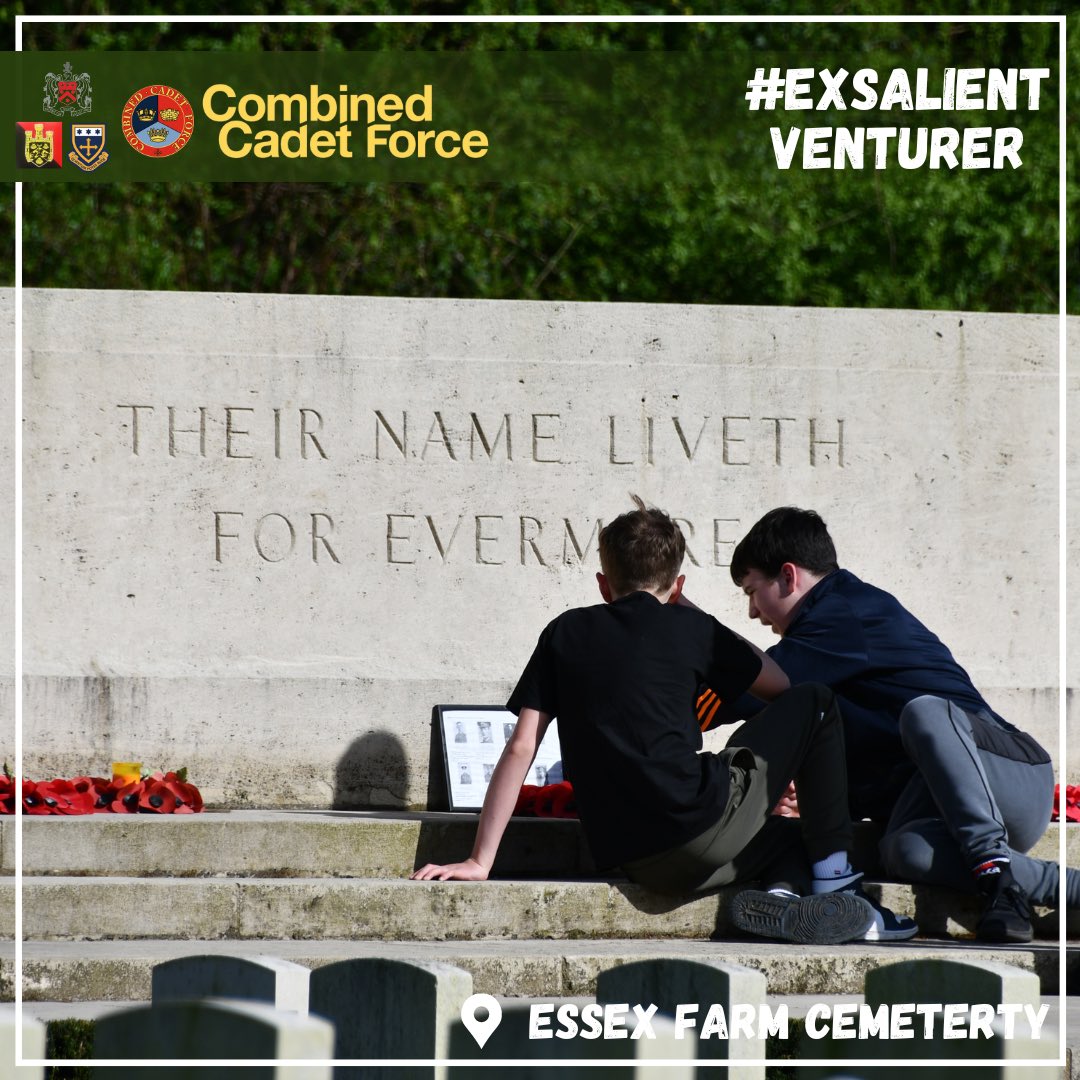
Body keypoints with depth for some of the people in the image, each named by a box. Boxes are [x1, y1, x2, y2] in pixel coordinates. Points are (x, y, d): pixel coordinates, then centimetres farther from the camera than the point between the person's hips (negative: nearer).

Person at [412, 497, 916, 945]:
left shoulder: (565, 633, 14)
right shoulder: (690, 628, 7)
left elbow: (519, 750, 6)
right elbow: (783, 684, 22)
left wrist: (479, 862, 6)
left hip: (626, 857, 4)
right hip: (704, 827, -4)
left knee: (790, 837, 31)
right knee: (813, 705, 20)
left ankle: (784, 895, -6)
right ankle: (834, 879, 12)